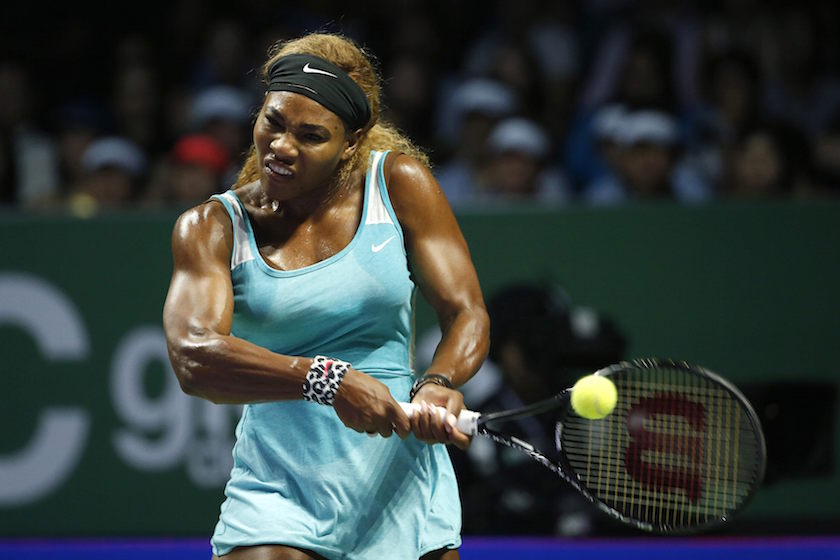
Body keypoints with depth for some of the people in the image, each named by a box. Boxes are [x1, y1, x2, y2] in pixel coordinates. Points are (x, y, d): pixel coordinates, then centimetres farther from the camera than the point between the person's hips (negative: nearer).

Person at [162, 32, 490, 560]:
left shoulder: (400, 184, 1)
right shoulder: (212, 227, -2)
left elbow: (467, 313, -1)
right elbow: (193, 357, -18)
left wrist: (438, 384, -24)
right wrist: (326, 381, -32)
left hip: (402, 482, 1)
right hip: (279, 491, -1)